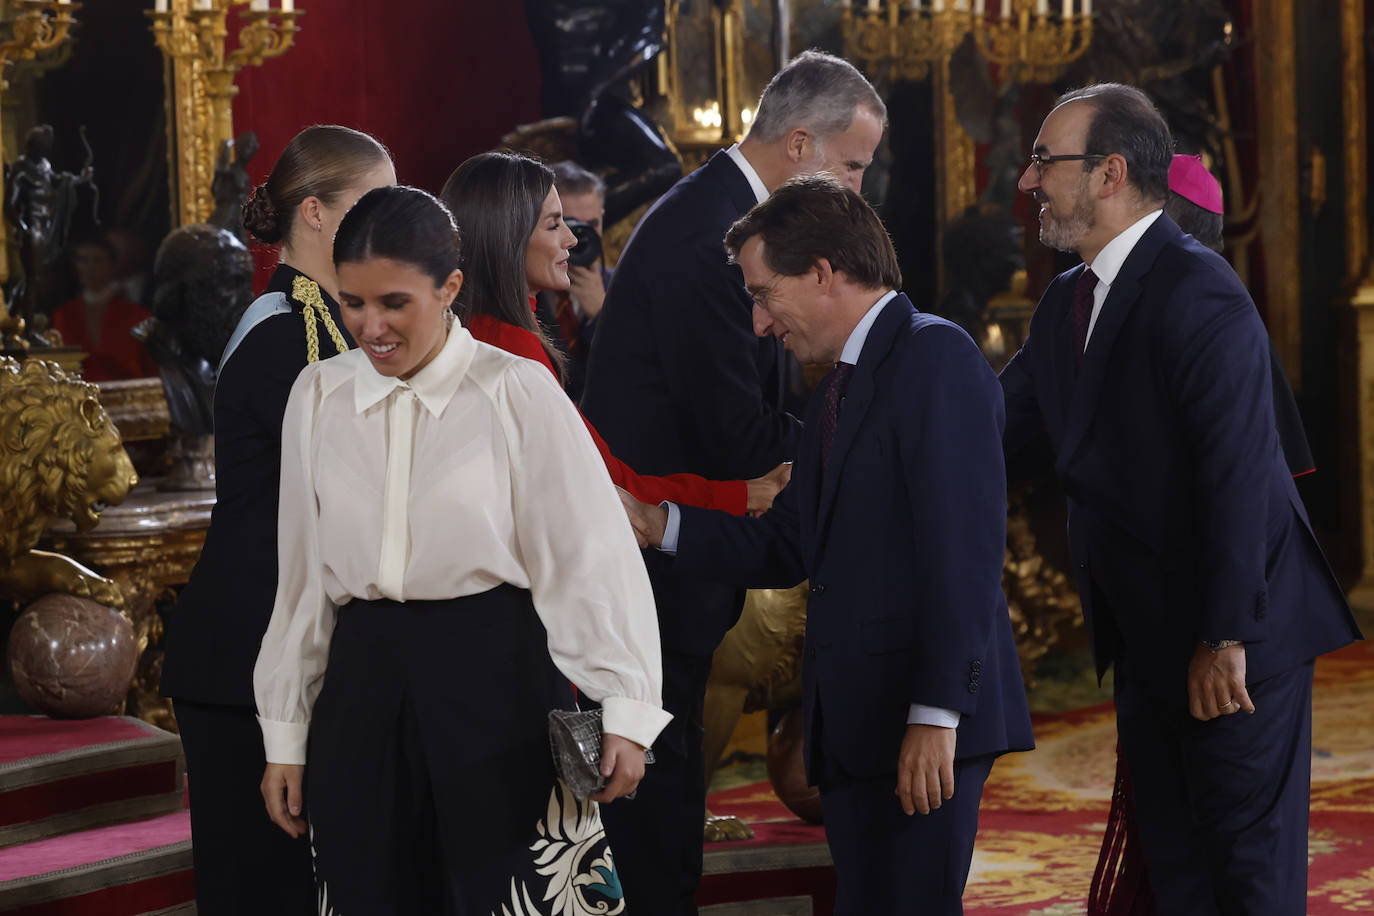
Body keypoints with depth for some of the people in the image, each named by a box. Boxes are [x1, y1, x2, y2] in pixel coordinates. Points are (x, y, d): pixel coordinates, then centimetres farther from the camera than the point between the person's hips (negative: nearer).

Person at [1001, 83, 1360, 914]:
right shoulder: (1068, 302, 12)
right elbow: (995, 424, 12)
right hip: (1145, 636, 9)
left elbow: (1238, 468, -25)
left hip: (1233, 637, -9)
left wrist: (1225, 637, -27)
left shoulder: (1199, 292, -19)